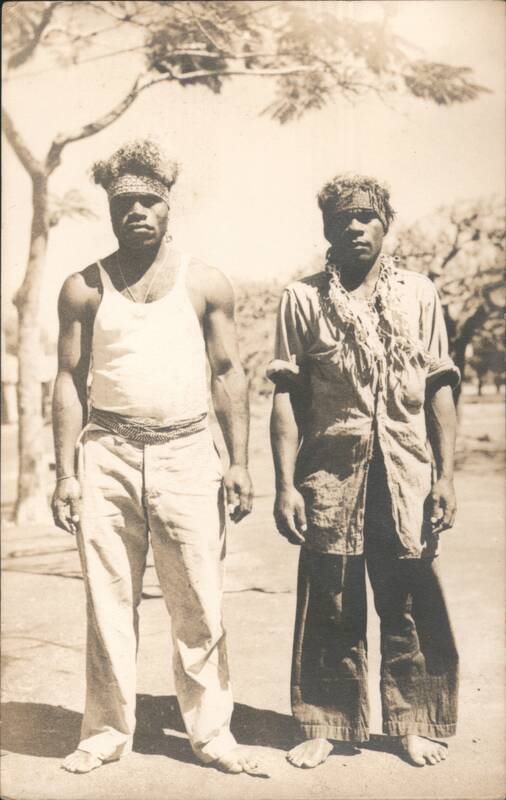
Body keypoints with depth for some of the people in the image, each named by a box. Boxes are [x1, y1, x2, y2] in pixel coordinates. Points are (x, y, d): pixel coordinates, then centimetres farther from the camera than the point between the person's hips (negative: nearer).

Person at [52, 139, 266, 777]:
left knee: (200, 604, 3)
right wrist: (66, 473, 0)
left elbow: (229, 375, 7)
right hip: (107, 454, 1)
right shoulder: (84, 288, 7)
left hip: (186, 452, 0)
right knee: (108, 600, 6)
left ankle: (210, 731, 19)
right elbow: (70, 380, 6)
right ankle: (107, 730, 21)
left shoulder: (206, 285, 7)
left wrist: (239, 464, 1)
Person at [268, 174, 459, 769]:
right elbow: (286, 399, 1)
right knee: (329, 608, 7)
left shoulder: (419, 294, 8)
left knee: (412, 607, 7)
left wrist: (445, 475, 1)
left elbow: (440, 390, 7)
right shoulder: (303, 298, 4)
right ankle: (325, 725, 23)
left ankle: (413, 723, 25)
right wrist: (285, 485, -5)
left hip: (406, 475, 1)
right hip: (330, 474, -1)